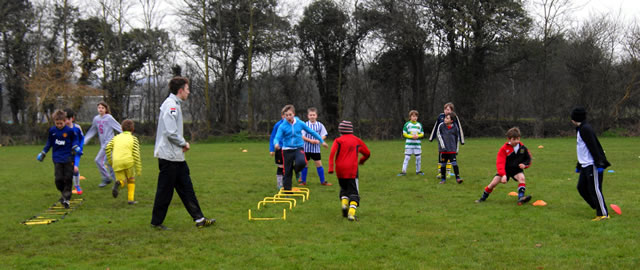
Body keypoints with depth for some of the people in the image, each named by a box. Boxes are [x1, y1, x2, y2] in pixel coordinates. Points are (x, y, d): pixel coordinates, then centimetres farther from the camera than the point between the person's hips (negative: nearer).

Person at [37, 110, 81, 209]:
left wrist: (75, 147, -11)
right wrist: (43, 153, 18)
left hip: (68, 157, -2)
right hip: (57, 158, 2)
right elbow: (49, 142, 17)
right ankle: (63, 193, 20)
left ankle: (66, 199, 5)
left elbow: (74, 139, 8)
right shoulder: (52, 130, 4)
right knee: (58, 179, -7)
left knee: (68, 179, -3)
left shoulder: (69, 130, -5)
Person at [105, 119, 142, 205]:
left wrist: (109, 161, 17)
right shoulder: (133, 139, 9)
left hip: (117, 163, 2)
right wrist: (139, 169, 1)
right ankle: (130, 199, 12)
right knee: (131, 180, 22)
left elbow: (108, 148, 5)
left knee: (123, 182, 15)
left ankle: (118, 183, -21)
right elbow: (136, 154, 0)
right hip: (128, 161, -2)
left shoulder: (116, 137, 18)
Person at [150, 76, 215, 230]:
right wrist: (184, 143, -10)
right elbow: (170, 132, -24)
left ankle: (199, 219, 13)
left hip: (177, 157, 10)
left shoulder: (175, 104, 16)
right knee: (165, 190, 0)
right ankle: (156, 222, 11)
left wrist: (182, 144, 8)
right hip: (169, 156, -10)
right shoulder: (171, 105, -16)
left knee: (186, 188, 10)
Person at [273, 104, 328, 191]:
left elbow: (312, 132, 9)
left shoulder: (300, 123, -2)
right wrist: (276, 143, -41)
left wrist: (322, 141, 14)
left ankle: (296, 170, 5)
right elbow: (277, 138, -16)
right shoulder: (282, 126, -7)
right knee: (287, 172, 3)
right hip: (287, 150, 0)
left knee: (301, 162, -31)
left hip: (298, 148, 0)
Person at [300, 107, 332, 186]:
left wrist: (319, 140, -15)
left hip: (316, 148, 1)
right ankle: (303, 181, 17)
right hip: (306, 148, -1)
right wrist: (310, 140, -18)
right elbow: (302, 136, -6)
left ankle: (322, 181, 13)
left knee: (319, 164, 4)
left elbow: (324, 135, 3)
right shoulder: (305, 125, -4)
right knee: (305, 164, 6)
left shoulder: (320, 125, 1)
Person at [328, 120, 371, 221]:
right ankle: (351, 213, -16)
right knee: (353, 192, 1)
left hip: (340, 171, 1)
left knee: (344, 189, 22)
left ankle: (344, 204, -1)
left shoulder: (338, 140, 2)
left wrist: (331, 168, -15)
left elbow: (332, 153, -13)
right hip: (352, 170, -1)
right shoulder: (357, 140, 10)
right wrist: (362, 161, 39)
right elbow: (367, 153, 20)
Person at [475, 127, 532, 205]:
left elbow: (528, 159, 8)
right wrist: (503, 175, -36)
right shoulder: (504, 149, -16)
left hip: (517, 169, 1)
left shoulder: (522, 148, -8)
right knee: (494, 182, -12)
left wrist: (524, 164, -16)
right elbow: (500, 163, -22)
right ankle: (483, 197, 10)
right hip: (505, 169, -1)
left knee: (521, 177, -31)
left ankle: (521, 197, -33)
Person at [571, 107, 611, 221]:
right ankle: (599, 208, 16)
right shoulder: (580, 129, 18)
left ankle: (603, 214, -2)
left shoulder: (585, 129, -14)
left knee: (595, 189, -8)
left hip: (592, 165, -10)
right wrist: (578, 166, 29)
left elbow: (593, 147, -21)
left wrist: (599, 164, -24)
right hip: (585, 165, 10)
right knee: (582, 188, 10)